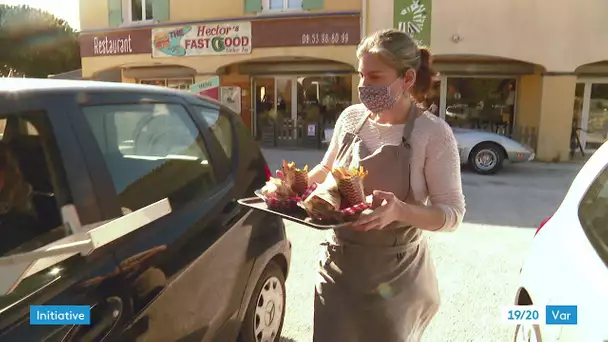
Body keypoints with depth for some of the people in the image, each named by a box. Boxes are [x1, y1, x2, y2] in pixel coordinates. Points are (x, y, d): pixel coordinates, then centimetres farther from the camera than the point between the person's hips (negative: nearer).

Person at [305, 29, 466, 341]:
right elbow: (327, 169, 14)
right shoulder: (350, 117, -2)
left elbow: (452, 213, -14)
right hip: (338, 264, 4)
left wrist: (400, 210, -32)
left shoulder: (433, 132, -15)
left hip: (395, 273, -3)